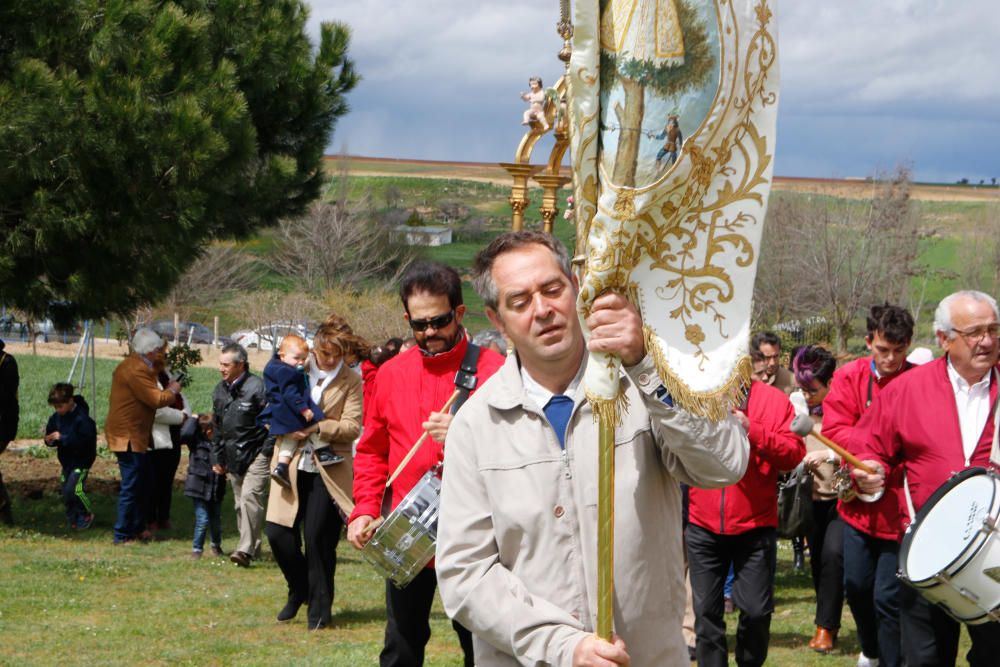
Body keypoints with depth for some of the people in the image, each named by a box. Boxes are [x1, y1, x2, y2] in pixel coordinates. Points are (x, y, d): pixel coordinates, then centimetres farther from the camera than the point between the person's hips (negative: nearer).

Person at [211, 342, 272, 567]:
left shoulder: (256, 387, -13)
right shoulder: (220, 390, 11)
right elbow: (217, 426, 20)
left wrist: (267, 450, -12)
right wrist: (217, 457, 17)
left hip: (256, 455, -8)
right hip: (233, 457, 8)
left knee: (250, 497, -19)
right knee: (240, 504, 9)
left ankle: (246, 550, -23)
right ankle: (253, 548, 19)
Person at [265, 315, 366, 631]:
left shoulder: (351, 381, 0)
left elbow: (352, 427, -8)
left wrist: (317, 427, -21)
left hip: (328, 470, -3)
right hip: (293, 465, 3)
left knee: (318, 538, -6)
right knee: (278, 533, -2)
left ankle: (319, 608, 9)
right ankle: (299, 590, 24)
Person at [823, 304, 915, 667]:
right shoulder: (849, 377, -1)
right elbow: (835, 431, -10)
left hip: (901, 510, -4)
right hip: (859, 505, 4)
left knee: (889, 596, -4)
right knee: (856, 585, 16)